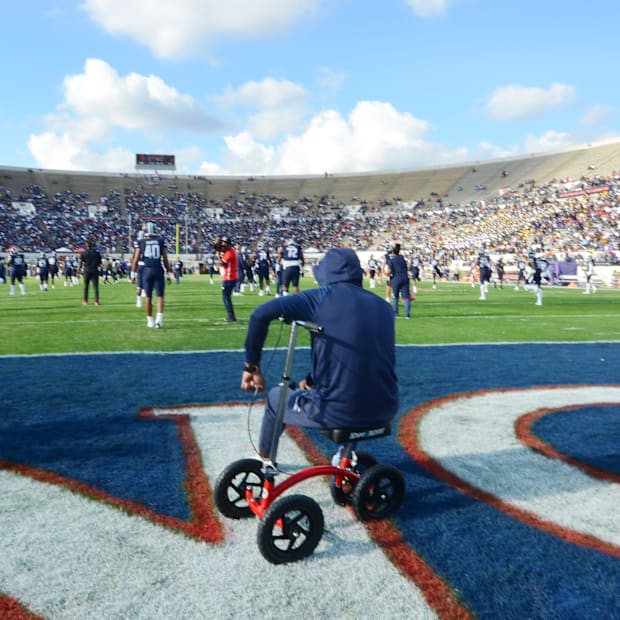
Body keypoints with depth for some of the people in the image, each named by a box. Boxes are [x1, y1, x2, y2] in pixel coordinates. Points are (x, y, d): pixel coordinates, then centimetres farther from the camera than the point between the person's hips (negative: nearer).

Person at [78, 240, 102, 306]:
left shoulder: (83, 253, 0)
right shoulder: (97, 253, 4)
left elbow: (80, 263, -6)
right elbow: (100, 264, 6)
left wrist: (78, 272, -5)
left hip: (86, 271, 0)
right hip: (95, 271, 0)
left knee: (86, 287, 11)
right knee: (95, 287, -2)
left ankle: (85, 301, 17)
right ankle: (96, 301, -9)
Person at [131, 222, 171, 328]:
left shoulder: (140, 242, 4)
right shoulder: (161, 241, 5)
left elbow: (136, 260, 1)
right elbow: (165, 259, 4)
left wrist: (133, 275, 8)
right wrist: (168, 274, 10)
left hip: (146, 270, 1)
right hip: (158, 270, -1)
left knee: (149, 297, 11)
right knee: (160, 296, 5)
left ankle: (150, 320, 18)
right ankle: (159, 318, -12)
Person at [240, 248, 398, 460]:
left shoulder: (323, 297, -6)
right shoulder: (383, 306, 10)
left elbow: (261, 314, -14)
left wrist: (252, 366, -2)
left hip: (337, 412, -5)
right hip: (385, 411, 5)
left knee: (276, 397, 25)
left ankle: (263, 459, 46)